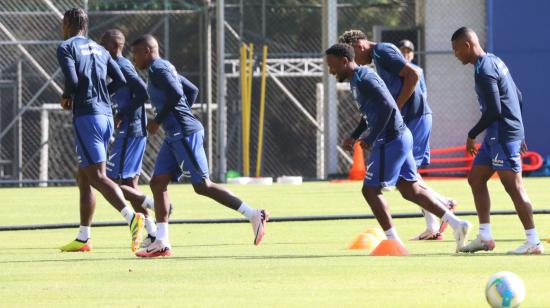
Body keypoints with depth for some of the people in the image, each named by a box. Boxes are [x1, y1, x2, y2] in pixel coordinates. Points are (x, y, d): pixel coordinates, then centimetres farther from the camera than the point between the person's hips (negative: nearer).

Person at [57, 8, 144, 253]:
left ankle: (131, 217, -34)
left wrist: (66, 97, 4)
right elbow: (120, 81, 13)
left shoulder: (66, 48, -2)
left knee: (97, 176, -13)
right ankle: (83, 239, 16)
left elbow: (72, 80, -16)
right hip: (106, 115, 8)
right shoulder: (99, 49, 19)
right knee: (83, 176, 15)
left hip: (86, 115, -7)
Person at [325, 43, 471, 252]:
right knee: (410, 190, 12)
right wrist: (368, 136, 14)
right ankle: (456, 223, 9)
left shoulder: (362, 80, -15)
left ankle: (393, 241, 1)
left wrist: (370, 139, -19)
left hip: (390, 141, -10)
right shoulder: (360, 78, 17)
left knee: (371, 190, -2)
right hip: (401, 137, 10)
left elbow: (386, 107, -25)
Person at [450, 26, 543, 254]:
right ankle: (485, 237, 13)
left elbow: (494, 110, -21)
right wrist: (518, 133, 26)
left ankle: (533, 242, -10)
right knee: (476, 178, 13)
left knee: (513, 185, -10)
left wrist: (472, 135, -10)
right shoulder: (494, 62, 16)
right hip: (497, 134, 11)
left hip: (503, 134, -11)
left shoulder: (484, 70, -15)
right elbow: (518, 97, 21)